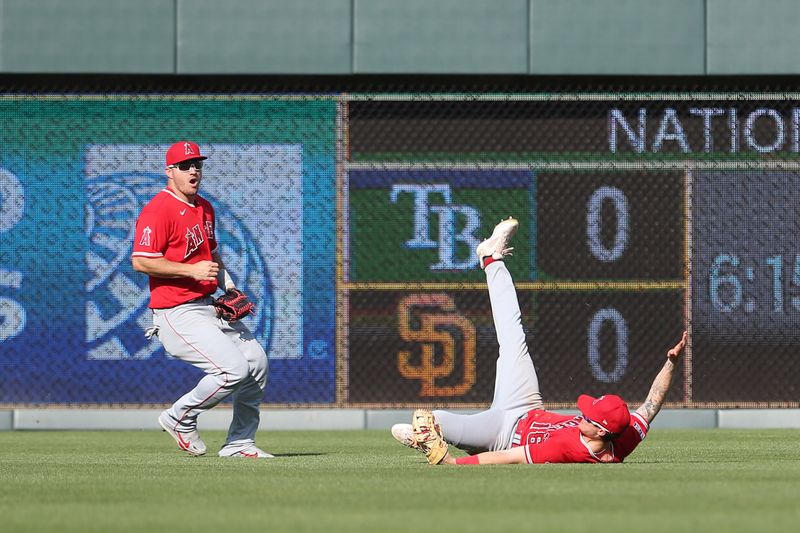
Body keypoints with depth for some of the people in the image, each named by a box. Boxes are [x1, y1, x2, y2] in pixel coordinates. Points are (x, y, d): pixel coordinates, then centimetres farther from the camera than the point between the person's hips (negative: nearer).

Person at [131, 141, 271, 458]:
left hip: (210, 307, 10)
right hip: (177, 314, -9)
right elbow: (141, 262, -23)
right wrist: (192, 270, -24)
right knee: (234, 369, -19)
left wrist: (226, 281, 12)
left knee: (257, 363, 8)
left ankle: (240, 443, 20)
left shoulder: (204, 208, 15)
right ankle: (180, 418, 3)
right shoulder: (158, 210, -15)